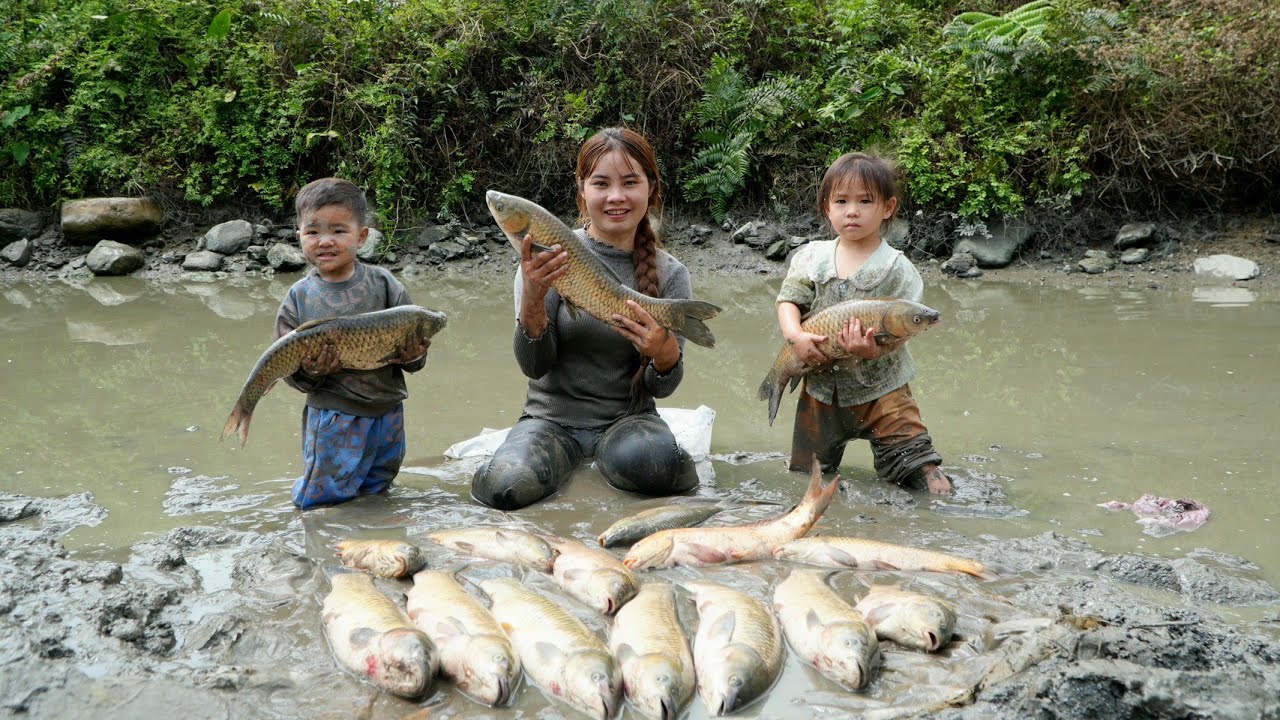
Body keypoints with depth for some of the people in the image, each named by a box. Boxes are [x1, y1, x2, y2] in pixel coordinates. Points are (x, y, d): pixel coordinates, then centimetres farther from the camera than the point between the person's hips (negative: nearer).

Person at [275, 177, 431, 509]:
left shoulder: (383, 284, -5)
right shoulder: (299, 297, -4)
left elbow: (414, 343, 0)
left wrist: (413, 354, -21)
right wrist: (308, 372, -21)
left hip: (386, 410, 2)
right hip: (332, 416, -1)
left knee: (377, 489, 18)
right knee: (318, 499, 1)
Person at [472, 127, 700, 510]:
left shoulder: (669, 274, -2)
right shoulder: (548, 258, -6)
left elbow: (662, 388, -2)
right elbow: (535, 366, -12)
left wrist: (666, 353, -26)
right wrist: (532, 299, -31)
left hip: (627, 418, 1)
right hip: (552, 417, 0)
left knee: (644, 461, -34)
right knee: (508, 486, -30)